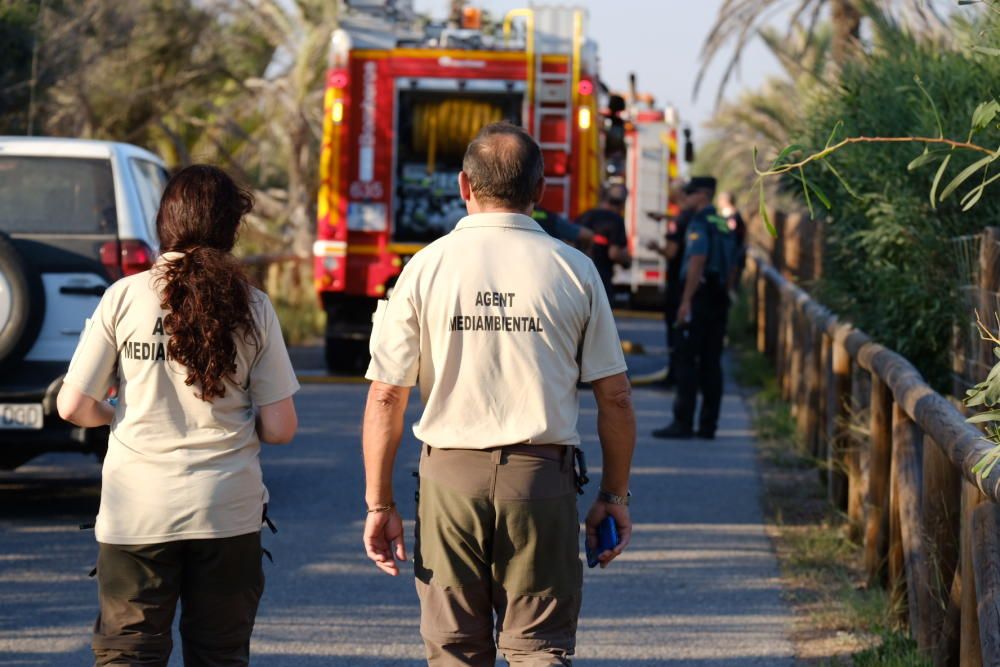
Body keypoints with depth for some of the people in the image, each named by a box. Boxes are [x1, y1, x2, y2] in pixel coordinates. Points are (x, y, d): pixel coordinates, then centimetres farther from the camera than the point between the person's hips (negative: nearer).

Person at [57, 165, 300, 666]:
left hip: (138, 508, -1)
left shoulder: (125, 297, -4)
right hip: (229, 511, 1)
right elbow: (280, 429, 0)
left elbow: (74, 408, -3)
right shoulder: (252, 308, 0)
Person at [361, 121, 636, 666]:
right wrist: (614, 495, 12)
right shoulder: (573, 270, 1)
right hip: (542, 476, 0)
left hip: (450, 476, 1)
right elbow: (614, 397, 2)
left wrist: (379, 503, 5)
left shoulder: (426, 268, 0)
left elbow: (386, 397, -1)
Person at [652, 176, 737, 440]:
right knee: (711, 362, 8)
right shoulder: (723, 226, 17)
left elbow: (697, 262, -19)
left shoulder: (700, 224, -10)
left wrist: (686, 301, -20)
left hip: (700, 298, -9)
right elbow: (731, 267, 20)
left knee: (686, 361, -7)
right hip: (719, 300, 9)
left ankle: (683, 422, -10)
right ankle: (708, 424, 7)